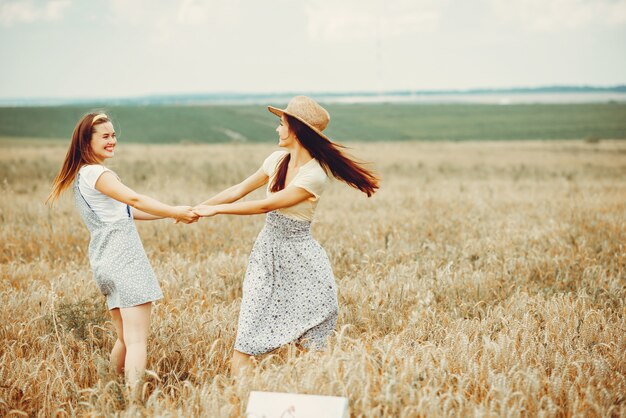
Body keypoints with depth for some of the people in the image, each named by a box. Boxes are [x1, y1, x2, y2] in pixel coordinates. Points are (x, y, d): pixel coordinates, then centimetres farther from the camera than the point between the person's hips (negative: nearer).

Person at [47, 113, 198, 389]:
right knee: (137, 341, -12)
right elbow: (134, 199, -23)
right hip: (124, 259, -10)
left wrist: (169, 213, 11)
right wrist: (175, 213, -22)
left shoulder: (81, 175, 21)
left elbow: (125, 211, 19)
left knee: (126, 338, 17)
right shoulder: (97, 173, -8)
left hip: (105, 262, 10)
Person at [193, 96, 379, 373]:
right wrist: (198, 208, 8)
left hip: (299, 258, -6)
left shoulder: (314, 176, -19)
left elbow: (265, 206, -19)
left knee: (312, 345, -2)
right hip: (267, 253, 6)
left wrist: (215, 210, -13)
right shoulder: (278, 160, 3)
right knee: (243, 348, -1)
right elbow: (239, 190, 12)